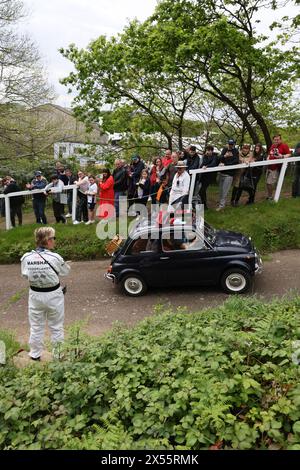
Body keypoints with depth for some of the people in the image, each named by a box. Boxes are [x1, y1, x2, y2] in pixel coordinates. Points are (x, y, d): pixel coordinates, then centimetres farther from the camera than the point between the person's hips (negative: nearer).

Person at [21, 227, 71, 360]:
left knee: (36, 327, 20)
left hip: (35, 295, 3)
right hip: (54, 295, -2)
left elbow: (25, 274, 3)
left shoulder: (26, 257, -13)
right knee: (56, 326, 16)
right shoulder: (55, 257, -22)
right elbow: (65, 272, -5)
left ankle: (35, 354, 34)